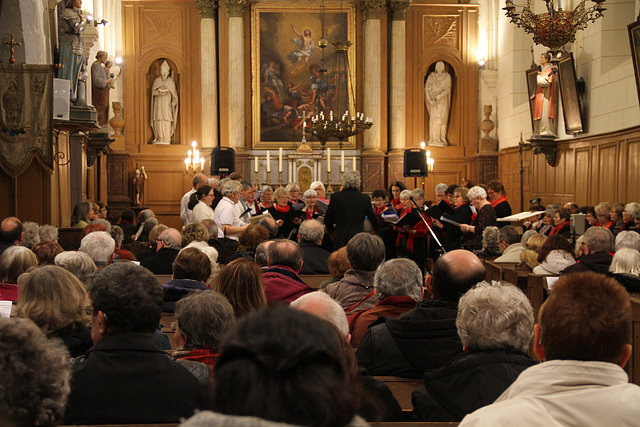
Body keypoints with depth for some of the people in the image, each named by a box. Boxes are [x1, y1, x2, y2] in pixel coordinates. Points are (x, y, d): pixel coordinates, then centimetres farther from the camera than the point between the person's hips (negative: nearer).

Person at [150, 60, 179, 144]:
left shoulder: (171, 82, 10)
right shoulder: (157, 81, 11)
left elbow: (174, 93, 8)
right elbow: (153, 91, 2)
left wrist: (174, 102, -7)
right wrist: (161, 91, -15)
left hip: (167, 103, -1)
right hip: (158, 103, 1)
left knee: (167, 120, -9)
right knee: (158, 120, -5)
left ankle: (166, 139, -10)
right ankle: (159, 138, -2)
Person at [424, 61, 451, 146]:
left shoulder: (447, 76, 2)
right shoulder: (431, 76, 3)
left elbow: (447, 89, -5)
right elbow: (427, 88, -1)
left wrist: (439, 96, -19)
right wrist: (431, 99, -13)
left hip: (443, 100, 0)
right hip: (433, 100, 0)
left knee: (442, 119, -2)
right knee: (434, 118, -5)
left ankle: (442, 139, 3)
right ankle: (434, 139, -4)